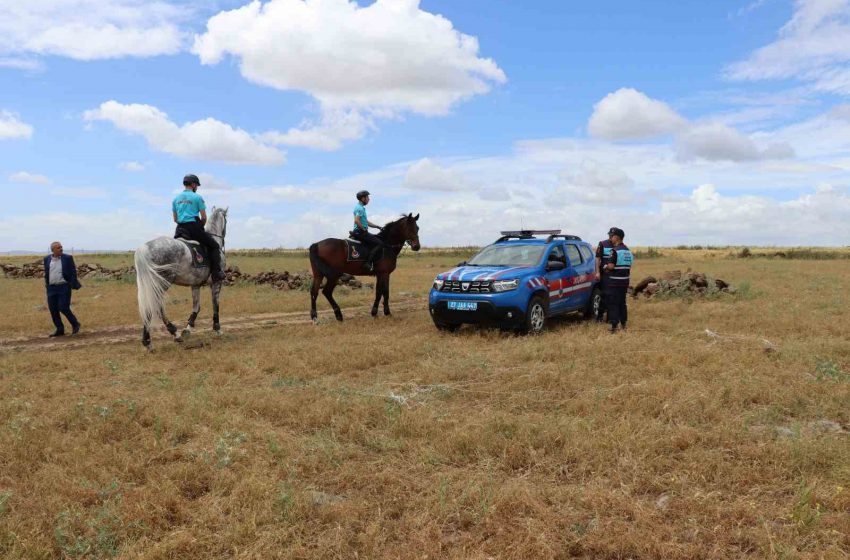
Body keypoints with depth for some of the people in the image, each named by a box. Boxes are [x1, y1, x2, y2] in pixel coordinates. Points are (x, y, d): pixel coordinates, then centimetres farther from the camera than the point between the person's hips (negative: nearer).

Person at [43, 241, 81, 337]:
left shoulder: (68, 258, -4)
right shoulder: (47, 259, 6)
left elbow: (73, 272, -4)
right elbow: (46, 273, 15)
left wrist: (73, 286, -10)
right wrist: (46, 285, 12)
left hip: (64, 287, -4)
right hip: (51, 288, 4)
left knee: (64, 308, -10)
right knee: (53, 310, 3)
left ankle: (75, 324, 11)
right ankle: (60, 330, 13)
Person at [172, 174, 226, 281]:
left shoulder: (176, 198, 14)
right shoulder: (197, 197, -3)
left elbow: (175, 219, 15)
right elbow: (204, 217, -5)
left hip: (180, 229, 6)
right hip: (194, 227, -5)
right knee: (214, 246, 5)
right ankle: (216, 273, -5)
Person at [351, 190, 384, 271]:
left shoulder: (361, 208, 19)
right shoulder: (360, 208, -14)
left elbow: (366, 222, 25)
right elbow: (357, 221, -28)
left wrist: (378, 227, 18)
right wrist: (364, 230, -19)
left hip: (361, 232, 11)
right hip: (360, 232, -11)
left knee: (377, 238, 20)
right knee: (379, 243, -16)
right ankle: (368, 263, -22)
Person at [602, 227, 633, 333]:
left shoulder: (615, 250, -16)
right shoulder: (628, 251, 12)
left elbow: (611, 266, -22)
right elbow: (629, 266, 17)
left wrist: (605, 266, -3)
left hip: (614, 281, -8)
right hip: (625, 281, 8)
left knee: (613, 304, -3)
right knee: (622, 303, 16)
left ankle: (614, 326, -4)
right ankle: (623, 324, 23)